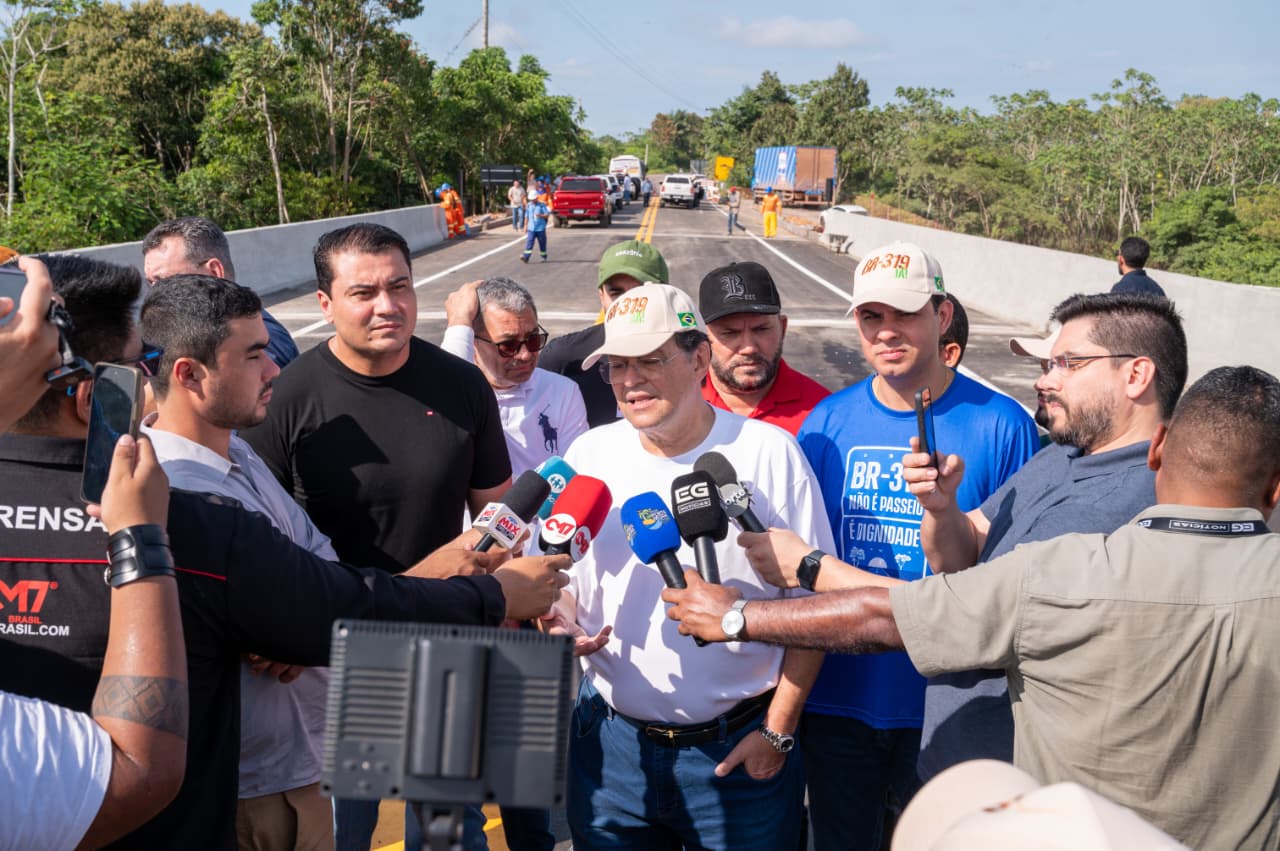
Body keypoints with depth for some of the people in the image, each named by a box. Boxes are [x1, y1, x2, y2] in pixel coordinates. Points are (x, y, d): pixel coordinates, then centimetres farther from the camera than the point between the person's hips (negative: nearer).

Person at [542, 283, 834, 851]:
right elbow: (559, 580, 13)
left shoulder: (769, 453, -8)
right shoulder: (588, 455, 3)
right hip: (612, 740, 3)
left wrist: (778, 731, -7)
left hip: (738, 749, -3)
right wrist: (561, 622, -9)